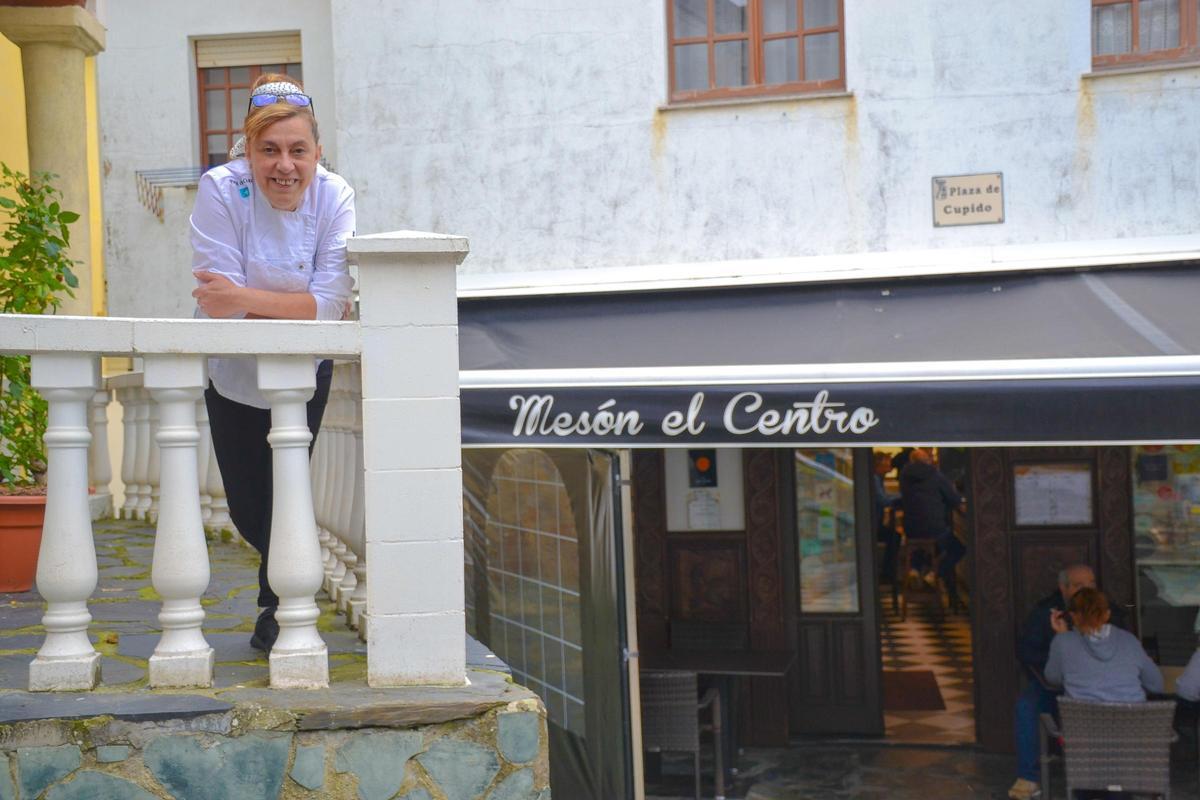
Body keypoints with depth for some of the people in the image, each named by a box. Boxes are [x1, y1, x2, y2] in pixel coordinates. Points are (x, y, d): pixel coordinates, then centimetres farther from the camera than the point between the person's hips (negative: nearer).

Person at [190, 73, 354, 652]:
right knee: (246, 507, 9)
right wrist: (302, 308, -27)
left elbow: (332, 302, -28)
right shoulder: (221, 190, -23)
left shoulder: (335, 197, -19)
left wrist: (246, 299, -38)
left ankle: (277, 613, 24)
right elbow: (216, 305, -28)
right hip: (233, 371, 1)